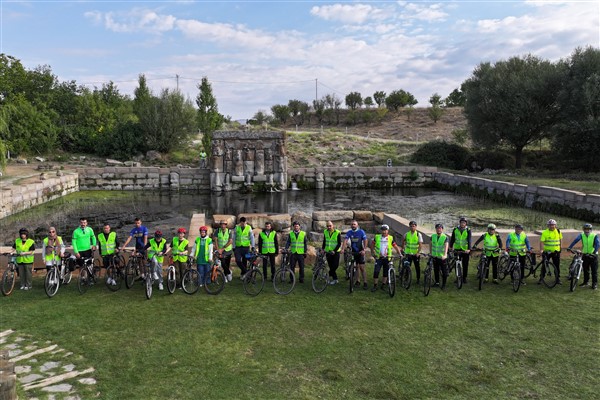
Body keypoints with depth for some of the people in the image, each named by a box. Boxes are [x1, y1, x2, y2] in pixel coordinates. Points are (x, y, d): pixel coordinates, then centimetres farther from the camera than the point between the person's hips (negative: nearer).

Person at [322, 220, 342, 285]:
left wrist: (334, 251, -18)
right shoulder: (325, 232, 2)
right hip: (328, 252, 4)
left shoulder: (337, 232, -11)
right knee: (331, 266, 5)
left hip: (335, 252, -4)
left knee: (335, 265, -9)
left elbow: (339, 243, -11)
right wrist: (323, 249, 5)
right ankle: (335, 279, 14)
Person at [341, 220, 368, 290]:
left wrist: (364, 250, -21)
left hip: (360, 252, -3)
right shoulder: (349, 232, 0)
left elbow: (365, 241, -9)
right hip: (353, 252, 3)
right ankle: (357, 281, 21)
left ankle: (365, 283, -2)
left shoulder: (361, 232, -7)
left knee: (362, 268, -6)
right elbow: (345, 241, -9)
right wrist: (342, 249, -23)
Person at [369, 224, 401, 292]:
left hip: (387, 258, 1)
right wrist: (373, 252, 3)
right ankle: (375, 286, 2)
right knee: (376, 271, -8)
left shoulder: (390, 238, 0)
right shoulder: (377, 237, 0)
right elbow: (372, 244, 12)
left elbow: (395, 246, 4)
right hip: (379, 257, -1)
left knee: (386, 272, 8)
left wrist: (400, 253, -5)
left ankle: (383, 285, 22)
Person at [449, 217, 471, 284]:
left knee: (465, 264, 6)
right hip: (457, 249, 1)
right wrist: (451, 247, 3)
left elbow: (469, 240, -14)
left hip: (465, 249, -1)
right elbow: (452, 239, 7)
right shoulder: (455, 229, 1)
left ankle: (464, 278, 18)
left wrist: (469, 249, -26)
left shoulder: (468, 230, -5)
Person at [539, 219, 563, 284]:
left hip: (556, 251, 2)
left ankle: (558, 279, 17)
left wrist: (560, 246, 15)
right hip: (547, 251, -2)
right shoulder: (545, 232, -9)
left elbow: (560, 239, 18)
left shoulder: (558, 231, 2)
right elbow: (542, 241, -14)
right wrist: (541, 250, -26)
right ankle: (541, 278, 15)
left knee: (557, 266, 6)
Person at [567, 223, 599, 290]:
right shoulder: (581, 235, -4)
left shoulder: (595, 236, -10)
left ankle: (595, 284, 11)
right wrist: (569, 247, -32)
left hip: (593, 255, -3)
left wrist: (594, 252, -35)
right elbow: (575, 240, -18)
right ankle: (586, 282, 24)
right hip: (585, 255, 3)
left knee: (594, 270, 3)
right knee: (585, 270, 11)